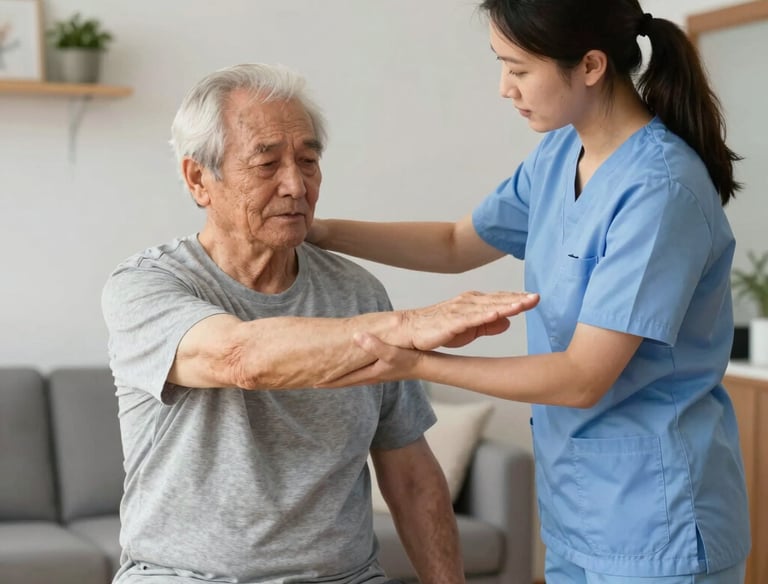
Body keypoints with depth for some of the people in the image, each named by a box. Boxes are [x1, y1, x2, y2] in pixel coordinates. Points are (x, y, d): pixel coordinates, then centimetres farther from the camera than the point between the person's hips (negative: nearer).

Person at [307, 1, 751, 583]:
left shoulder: (660, 190, -22)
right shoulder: (559, 154, 3)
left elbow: (582, 378, -21)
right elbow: (458, 245, 17)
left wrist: (416, 363, -22)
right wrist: (320, 230, 7)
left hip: (653, 523, -7)